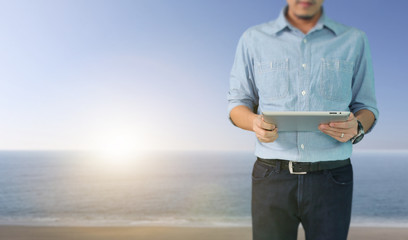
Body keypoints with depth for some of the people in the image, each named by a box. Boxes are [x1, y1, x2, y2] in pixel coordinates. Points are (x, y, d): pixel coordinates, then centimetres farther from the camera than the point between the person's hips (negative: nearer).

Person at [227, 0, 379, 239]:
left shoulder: (354, 40, 8)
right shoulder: (254, 39, 7)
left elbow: (366, 108, 12)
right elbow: (237, 105, 9)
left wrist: (356, 128, -13)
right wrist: (255, 123, -15)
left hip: (331, 180, 1)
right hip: (273, 177, 0)